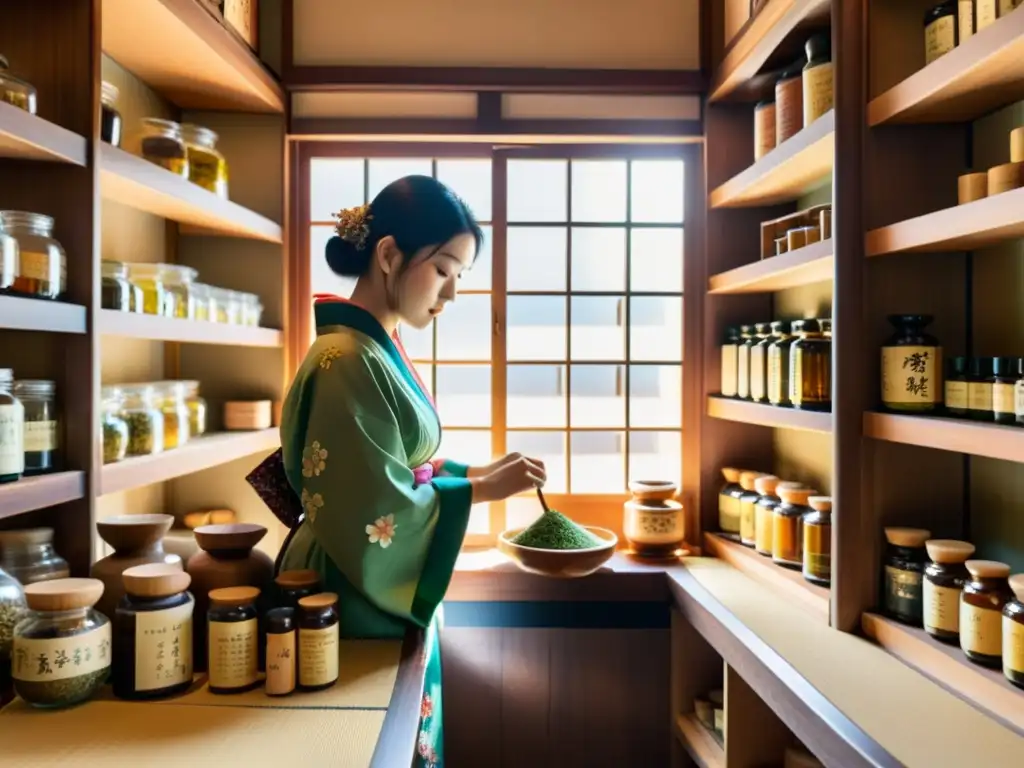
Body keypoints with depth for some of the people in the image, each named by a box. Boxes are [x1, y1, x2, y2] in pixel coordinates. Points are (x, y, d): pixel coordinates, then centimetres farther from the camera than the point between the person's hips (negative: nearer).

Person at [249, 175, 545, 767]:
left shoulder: (379, 347, 6)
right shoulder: (349, 361, -23)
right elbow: (377, 513, -25)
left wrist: (474, 472, 1)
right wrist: (481, 488, -18)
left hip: (389, 599, 9)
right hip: (361, 608, -9)